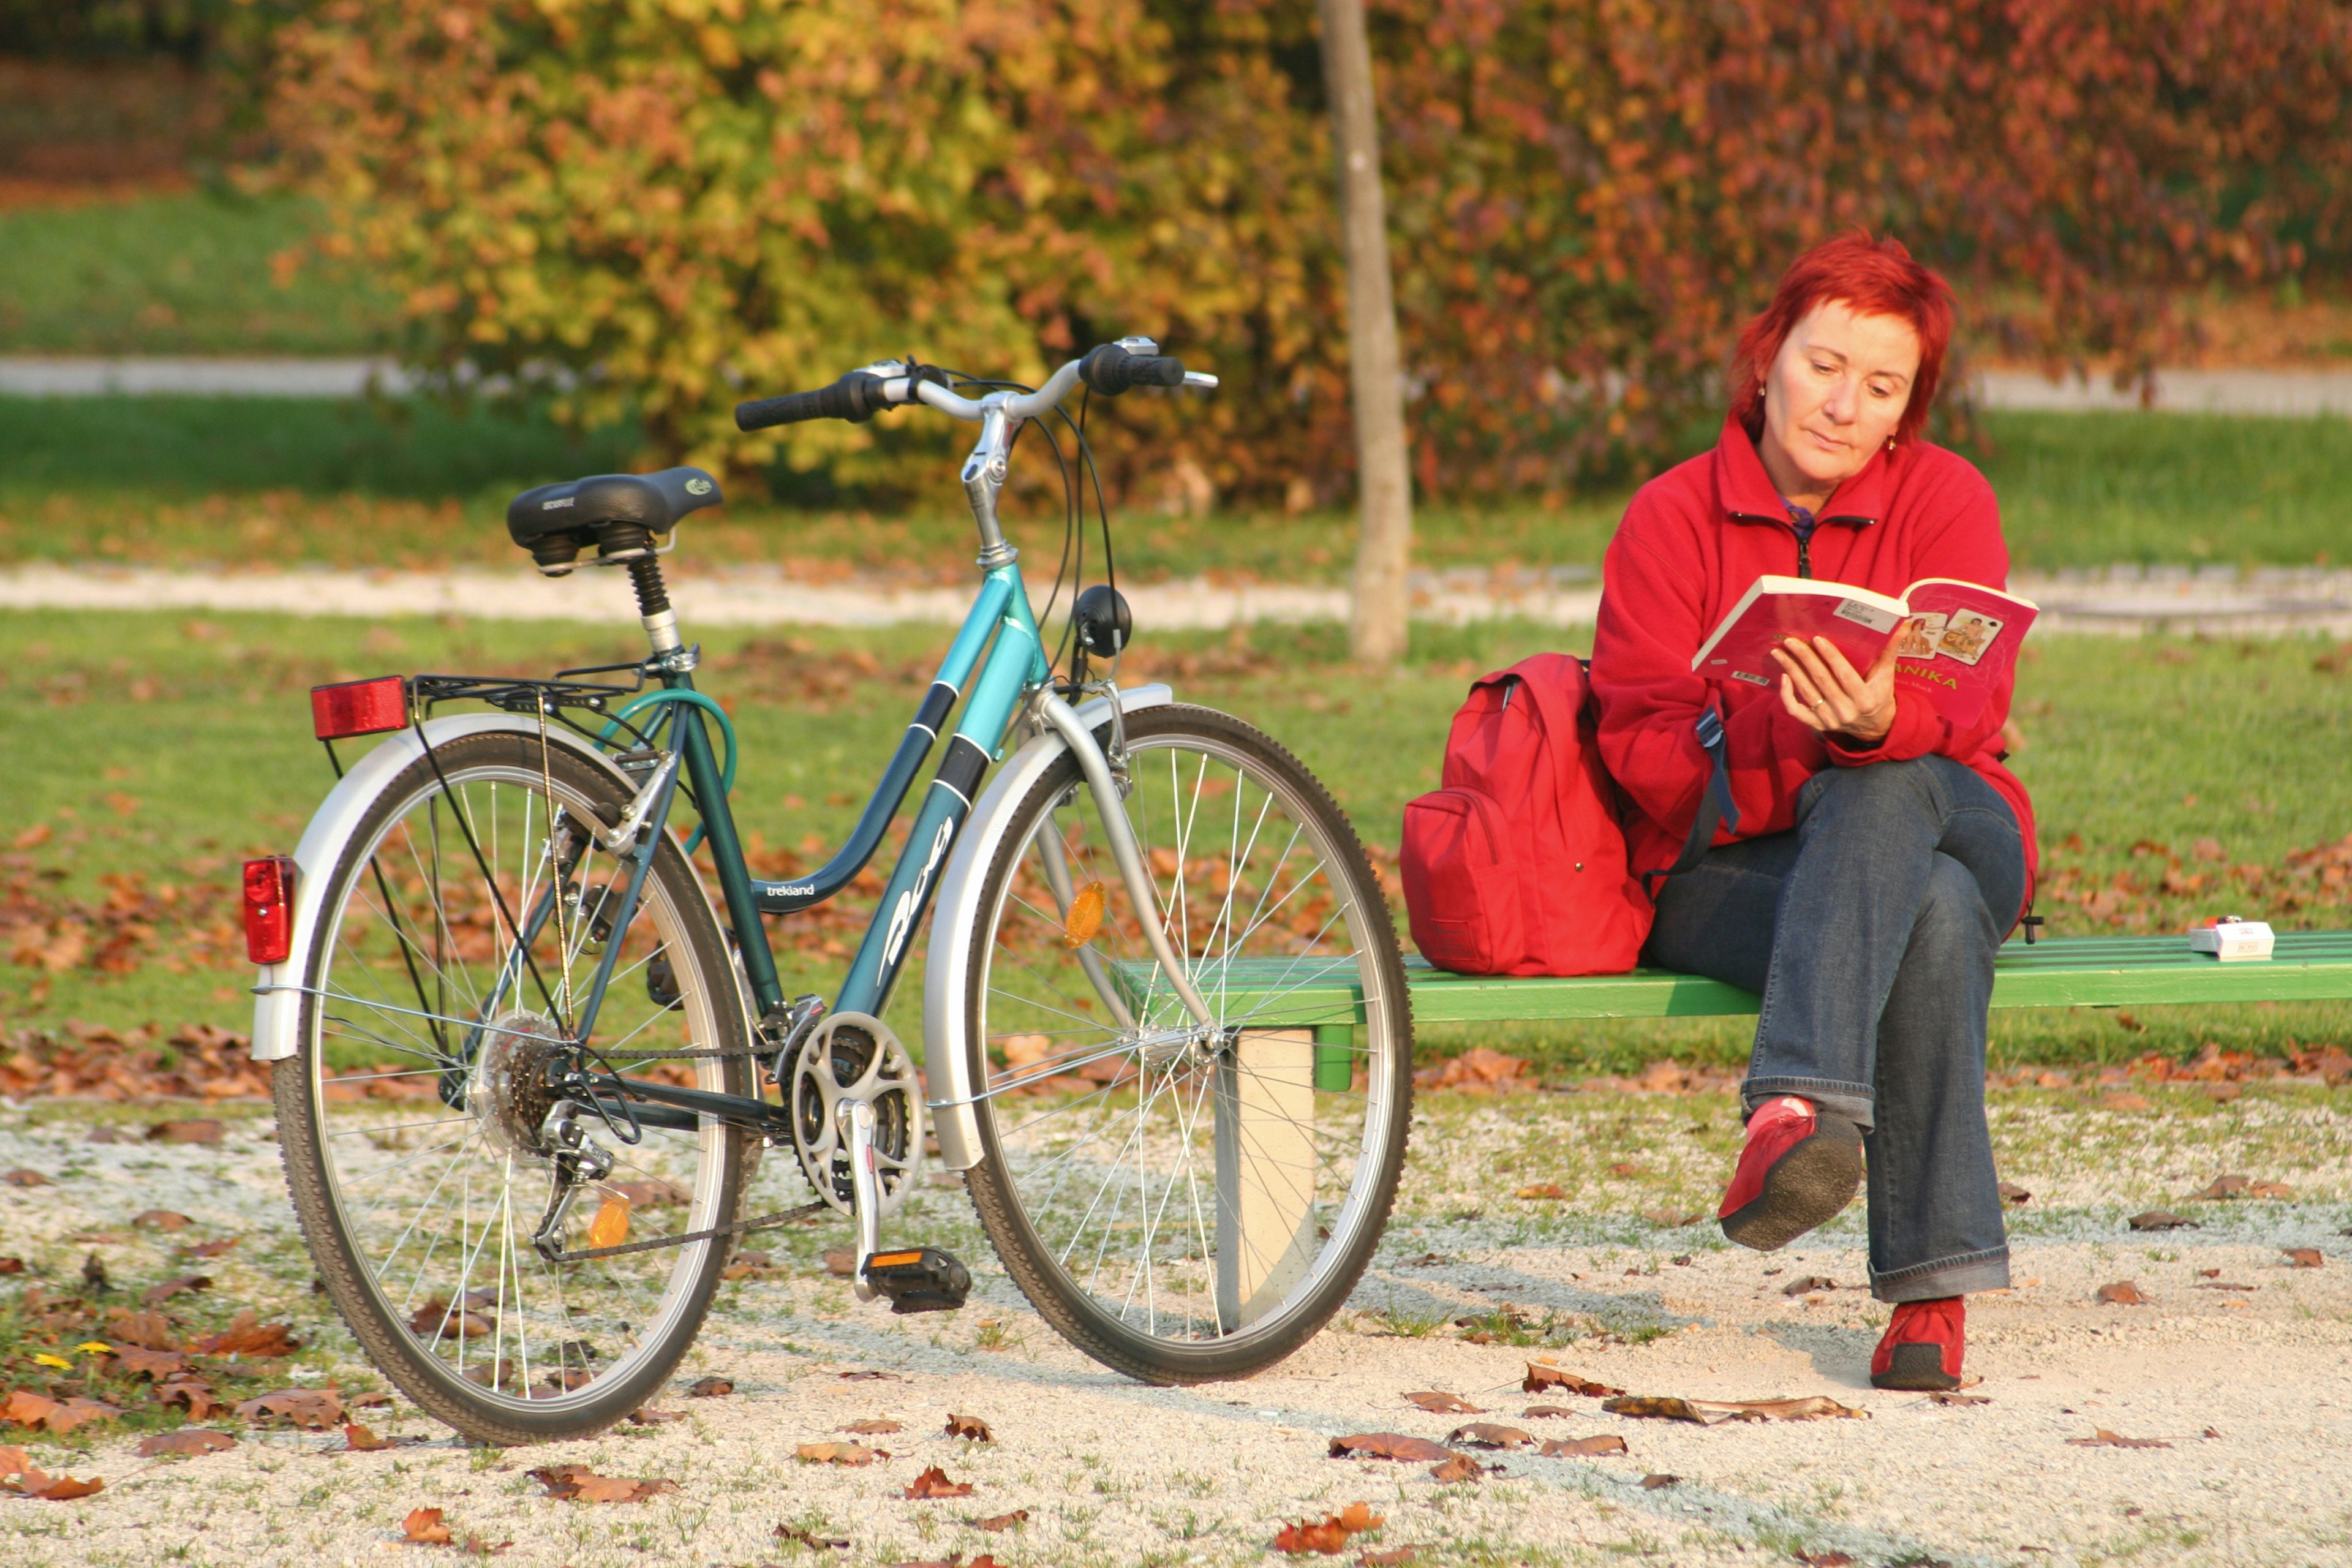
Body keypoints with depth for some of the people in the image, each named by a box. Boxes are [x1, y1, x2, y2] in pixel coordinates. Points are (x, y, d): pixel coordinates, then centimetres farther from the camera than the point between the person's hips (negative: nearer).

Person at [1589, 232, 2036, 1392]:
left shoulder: (1944, 499, 2)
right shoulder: (1671, 521, 2)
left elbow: (1969, 719, -12)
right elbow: (1640, 745, -8)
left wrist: (1876, 724, -37)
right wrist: (1785, 732, -30)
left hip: (1954, 827, 1)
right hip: (1730, 870, -1)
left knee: (1880, 792, -38)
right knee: (1933, 916, -36)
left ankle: (1798, 1108, -53)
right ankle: (1936, 1283, -43)